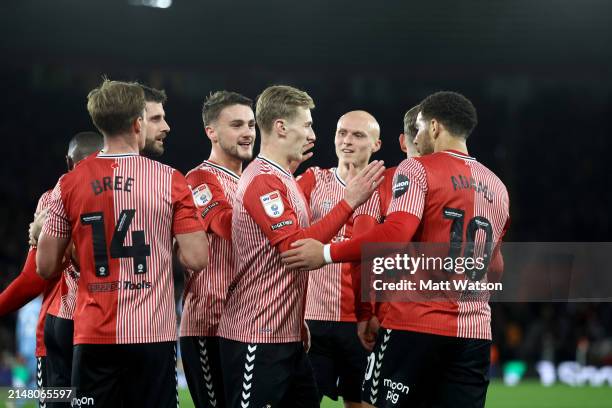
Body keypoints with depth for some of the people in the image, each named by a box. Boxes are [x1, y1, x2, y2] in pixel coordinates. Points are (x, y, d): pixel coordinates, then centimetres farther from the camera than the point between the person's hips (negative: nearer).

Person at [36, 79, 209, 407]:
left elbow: (45, 267, 3)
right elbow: (196, 259, -6)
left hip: (93, 337, 1)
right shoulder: (170, 181, -3)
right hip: (154, 336, -1)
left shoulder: (69, 185, 1)